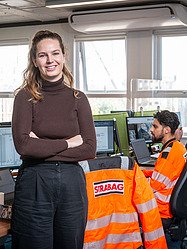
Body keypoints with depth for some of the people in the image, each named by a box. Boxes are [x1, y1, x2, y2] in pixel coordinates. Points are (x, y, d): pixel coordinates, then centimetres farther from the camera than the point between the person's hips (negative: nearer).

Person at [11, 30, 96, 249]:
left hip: (72, 183, 3)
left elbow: (90, 149, -3)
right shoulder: (26, 97, -2)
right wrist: (68, 143, -9)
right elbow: (23, 145, -15)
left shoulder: (78, 98, 5)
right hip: (34, 184, -2)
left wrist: (43, 148, -10)